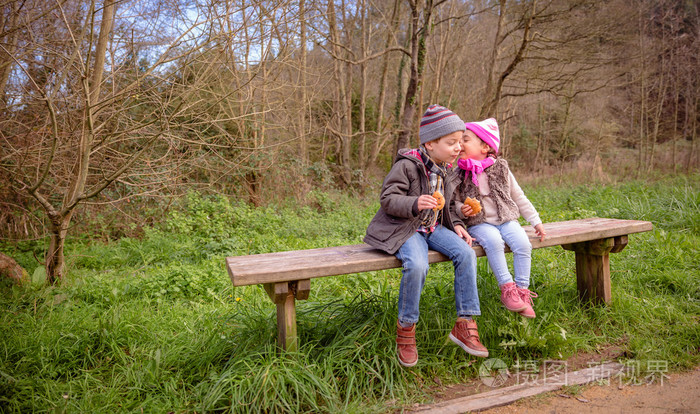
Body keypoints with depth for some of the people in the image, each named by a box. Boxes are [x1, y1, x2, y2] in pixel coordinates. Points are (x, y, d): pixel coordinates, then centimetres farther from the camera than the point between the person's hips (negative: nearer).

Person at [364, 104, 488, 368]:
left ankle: (465, 324, -6)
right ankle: (405, 328, -11)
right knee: (417, 265, -34)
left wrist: (455, 224, 6)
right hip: (404, 228, -7)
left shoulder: (447, 170, 9)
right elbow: (387, 198, -17)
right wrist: (415, 204, -34)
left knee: (466, 253, -16)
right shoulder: (407, 165, -15)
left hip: (433, 227, 7)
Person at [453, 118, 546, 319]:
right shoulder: (459, 173, 1)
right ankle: (506, 288, -20)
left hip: (506, 219, 2)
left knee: (522, 243, -23)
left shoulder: (500, 168, 3)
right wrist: (462, 210, -16)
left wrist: (536, 221, 11)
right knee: (493, 240, -32)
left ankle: (522, 290, -9)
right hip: (479, 223, -2)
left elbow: (518, 197, 10)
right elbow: (455, 201, 9)